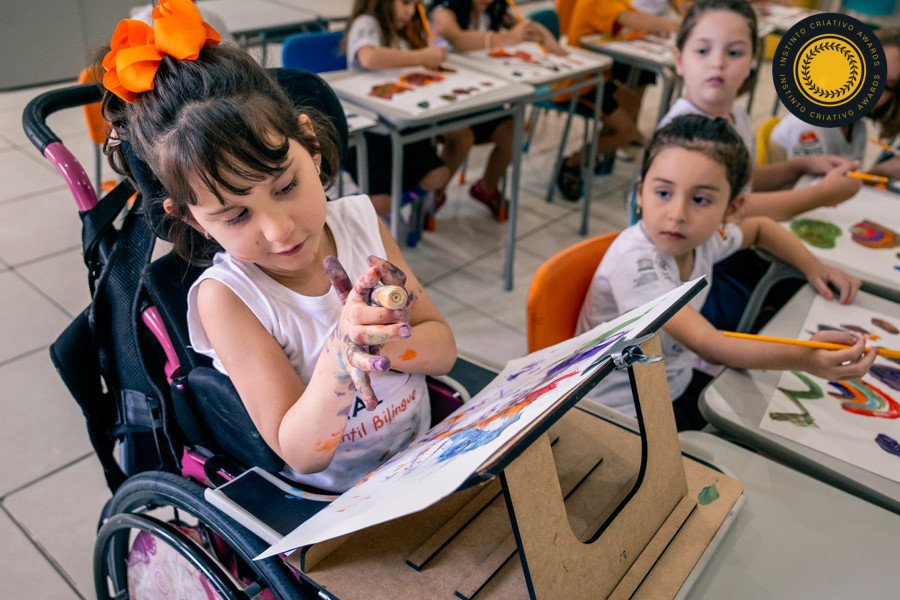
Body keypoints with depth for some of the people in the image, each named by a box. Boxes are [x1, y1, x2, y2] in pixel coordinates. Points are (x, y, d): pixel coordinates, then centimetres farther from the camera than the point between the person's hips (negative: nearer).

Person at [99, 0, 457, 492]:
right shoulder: (226, 297, -17)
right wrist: (342, 351, -34)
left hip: (430, 462, 4)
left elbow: (443, 349, -3)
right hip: (332, 505, -3)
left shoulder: (359, 221, -7)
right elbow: (302, 454, -17)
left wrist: (379, 346, -24)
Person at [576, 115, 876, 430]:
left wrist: (813, 267, 2)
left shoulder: (705, 236, -7)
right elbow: (707, 344, -38)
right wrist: (802, 358, -49)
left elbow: (759, 227, 16)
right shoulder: (635, 260, -30)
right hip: (624, 412, -7)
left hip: (677, 385, 8)